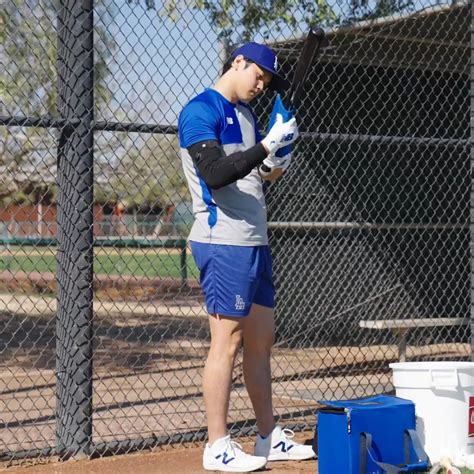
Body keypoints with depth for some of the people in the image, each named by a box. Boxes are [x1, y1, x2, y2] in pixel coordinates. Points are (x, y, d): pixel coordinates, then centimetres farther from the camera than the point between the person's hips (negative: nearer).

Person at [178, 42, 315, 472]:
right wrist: (268, 146, -26)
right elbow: (215, 174, -23)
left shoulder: (247, 114, 18)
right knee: (228, 340, -8)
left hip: (255, 243, 9)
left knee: (262, 339, 12)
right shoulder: (201, 111, -10)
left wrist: (271, 169, 2)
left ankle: (269, 437, 19)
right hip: (223, 243, -9)